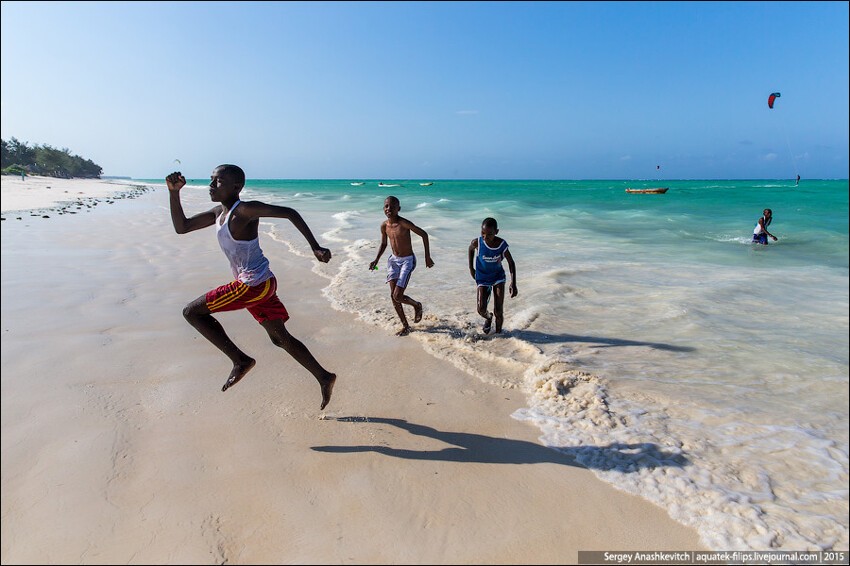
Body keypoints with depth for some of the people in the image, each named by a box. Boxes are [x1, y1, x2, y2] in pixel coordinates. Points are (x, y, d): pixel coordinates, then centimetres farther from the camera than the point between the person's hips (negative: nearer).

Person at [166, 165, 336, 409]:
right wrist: (174, 192, 5)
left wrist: (315, 247, -26)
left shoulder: (245, 210, -13)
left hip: (255, 284, -9)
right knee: (280, 338, 14)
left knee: (192, 312, 0)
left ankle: (240, 360, 3)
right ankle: (324, 378, 21)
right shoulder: (218, 212, 13)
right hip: (260, 285, 9)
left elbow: (289, 213, -20)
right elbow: (181, 227, 17)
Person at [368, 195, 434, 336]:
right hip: (393, 260, 6)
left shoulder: (404, 223, -21)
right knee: (393, 296, 3)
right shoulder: (384, 225, -2)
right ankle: (405, 326, 18)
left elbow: (424, 234, -15)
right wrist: (376, 261, 1)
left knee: (397, 296, -12)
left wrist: (427, 257, -14)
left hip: (407, 261, -6)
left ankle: (417, 305, 21)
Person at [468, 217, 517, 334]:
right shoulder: (477, 242, -22)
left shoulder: (502, 245, -22)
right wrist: (471, 268, 9)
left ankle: (498, 332, 21)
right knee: (481, 309, -12)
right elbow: (471, 249, 4)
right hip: (482, 278, 0)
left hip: (498, 277, 0)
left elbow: (511, 263, -10)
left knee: (498, 311, -5)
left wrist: (513, 284, -18)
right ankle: (488, 317, 25)